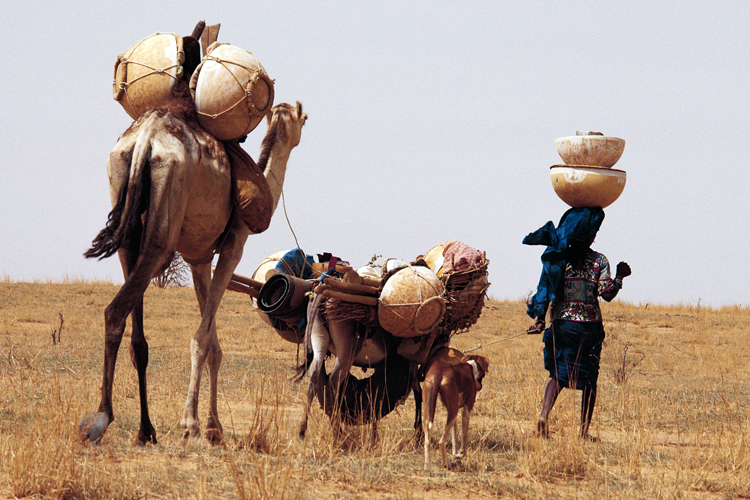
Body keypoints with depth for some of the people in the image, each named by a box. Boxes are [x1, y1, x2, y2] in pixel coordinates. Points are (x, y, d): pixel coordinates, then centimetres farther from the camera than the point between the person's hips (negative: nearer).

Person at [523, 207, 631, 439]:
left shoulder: (557, 257, 3)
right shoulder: (598, 261, -5)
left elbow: (545, 290, 1)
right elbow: (606, 293, -12)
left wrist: (540, 320, 6)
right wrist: (620, 276, 3)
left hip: (561, 323, 2)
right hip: (588, 325, -2)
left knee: (558, 374, 12)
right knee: (588, 380, 9)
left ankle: (544, 415, -12)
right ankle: (584, 431, 8)